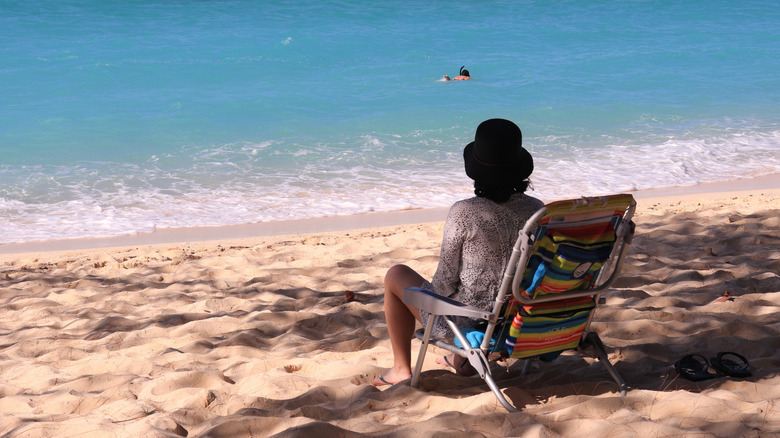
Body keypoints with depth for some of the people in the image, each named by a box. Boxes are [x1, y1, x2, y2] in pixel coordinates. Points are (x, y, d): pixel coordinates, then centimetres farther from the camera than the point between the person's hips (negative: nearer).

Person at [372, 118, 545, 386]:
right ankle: (461, 356, 44)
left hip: (471, 323, -5)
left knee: (396, 275, 21)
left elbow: (445, 284, -15)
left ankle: (401, 368, 32)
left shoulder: (463, 213, -24)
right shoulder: (538, 210, -9)